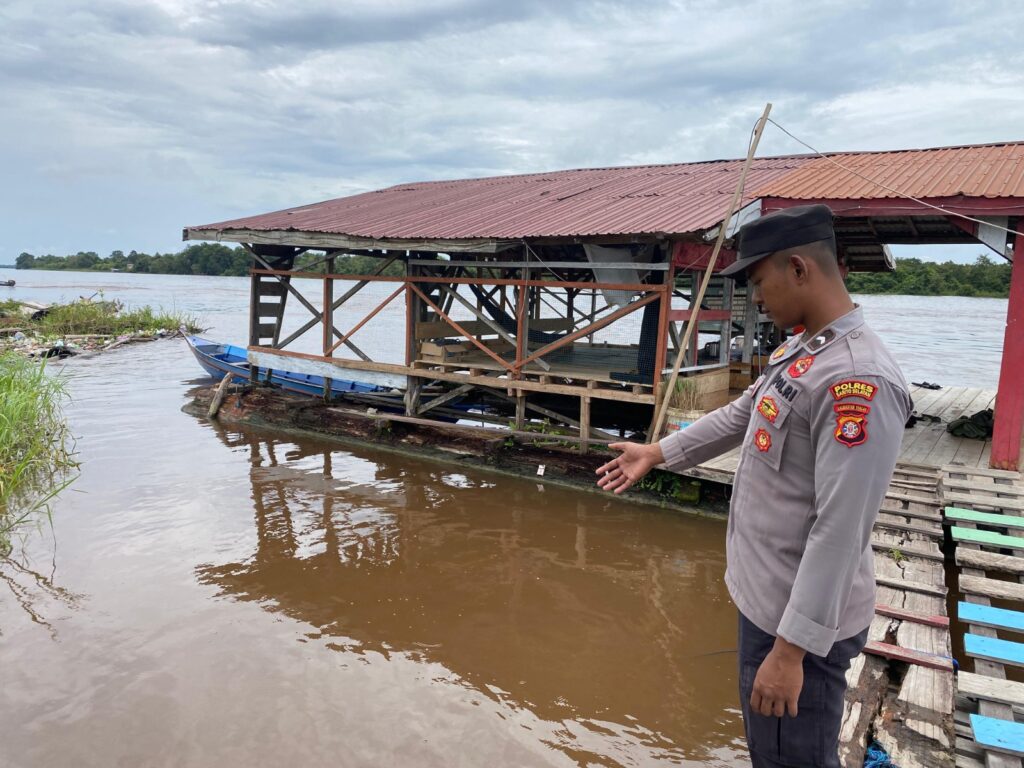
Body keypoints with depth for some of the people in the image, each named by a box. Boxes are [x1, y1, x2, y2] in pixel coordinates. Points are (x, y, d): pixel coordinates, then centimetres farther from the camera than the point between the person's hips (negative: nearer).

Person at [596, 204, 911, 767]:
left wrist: (791, 648, -25)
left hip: (802, 621, -9)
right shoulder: (799, 351, 5)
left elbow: (839, 532, -28)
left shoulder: (858, 379, -26)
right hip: (766, 598, 9)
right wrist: (656, 453, 23)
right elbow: (739, 416, 19)